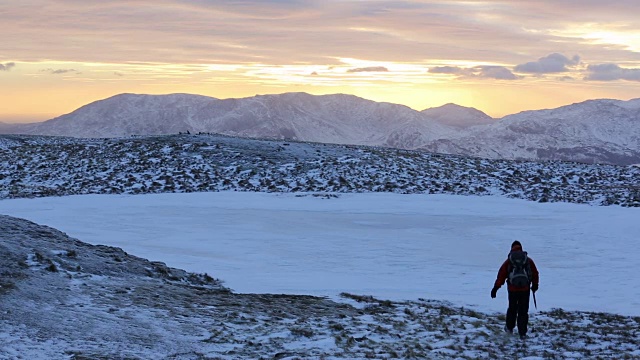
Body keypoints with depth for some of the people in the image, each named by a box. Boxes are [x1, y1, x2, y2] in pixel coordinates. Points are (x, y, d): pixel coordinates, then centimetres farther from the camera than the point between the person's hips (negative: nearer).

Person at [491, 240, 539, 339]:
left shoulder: (508, 261, -2)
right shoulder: (529, 260, 3)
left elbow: (501, 275, -3)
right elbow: (535, 274, 11)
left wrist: (496, 287, 1)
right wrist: (535, 285, 26)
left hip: (512, 289, 0)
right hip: (525, 290, 0)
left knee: (512, 309, 18)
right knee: (523, 311, 6)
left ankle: (509, 327, 31)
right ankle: (522, 333, 4)